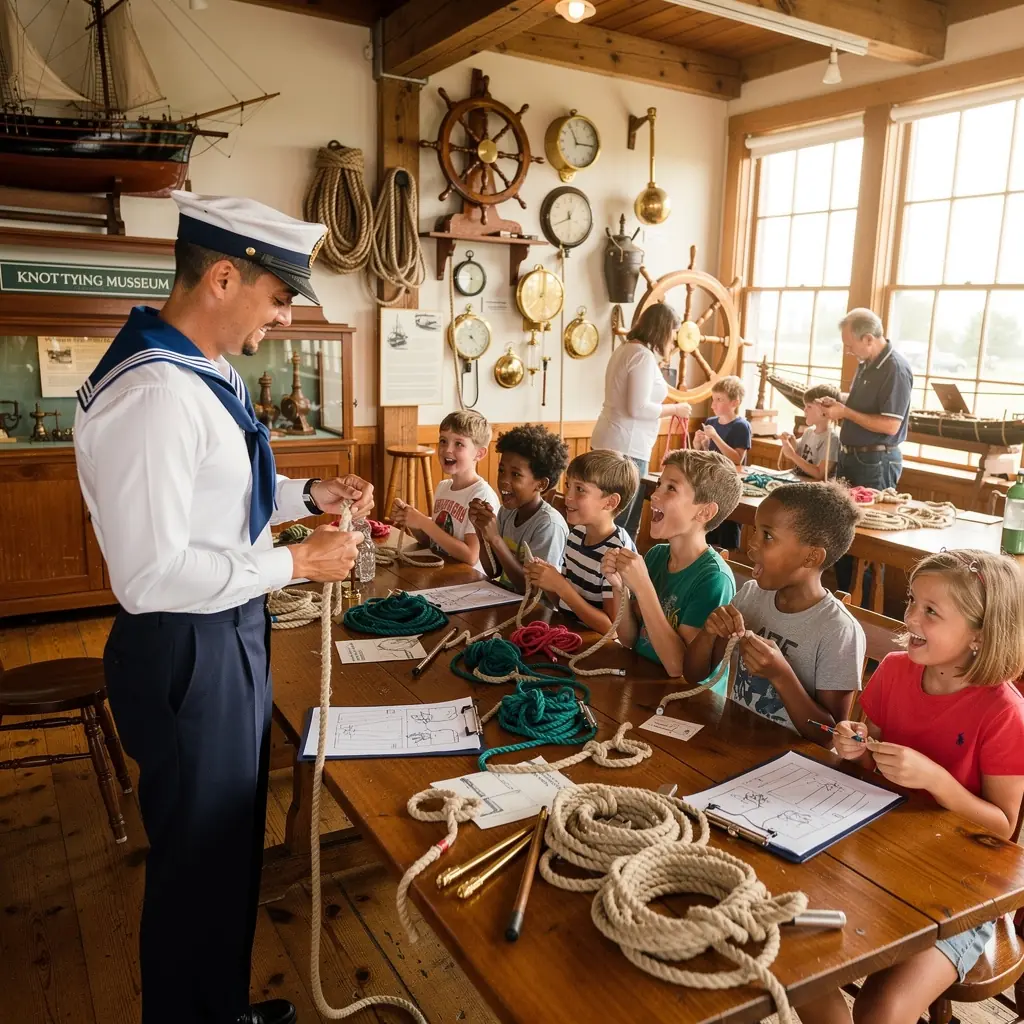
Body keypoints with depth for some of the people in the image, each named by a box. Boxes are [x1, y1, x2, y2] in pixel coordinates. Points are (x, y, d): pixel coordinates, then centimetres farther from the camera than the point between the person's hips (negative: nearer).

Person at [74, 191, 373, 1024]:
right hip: (188, 652, -10)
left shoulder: (209, 373, 6)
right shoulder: (151, 393, -26)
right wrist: (298, 562, -21)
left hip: (230, 635, 10)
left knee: (233, 840, 26)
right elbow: (151, 575, -28)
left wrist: (308, 496, 7)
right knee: (201, 858, 11)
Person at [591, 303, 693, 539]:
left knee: (612, 519, 14)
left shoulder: (626, 348, 14)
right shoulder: (644, 355, -15)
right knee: (621, 522, -3)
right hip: (626, 447, -10)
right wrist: (675, 409, -8)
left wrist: (655, 365, 20)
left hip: (609, 442, 10)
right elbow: (638, 409, -21)